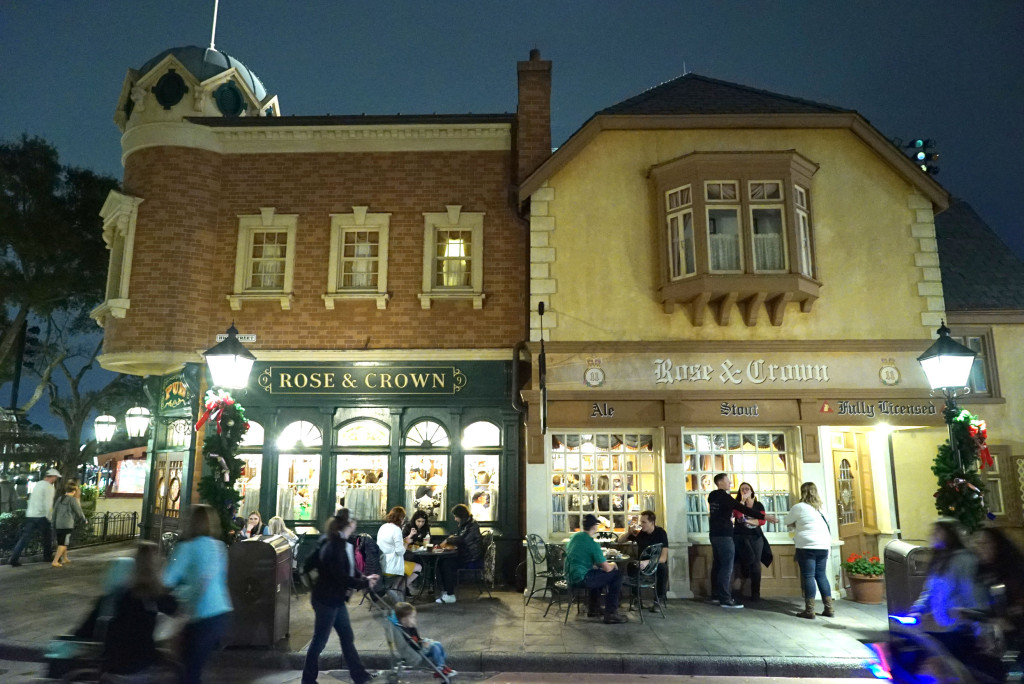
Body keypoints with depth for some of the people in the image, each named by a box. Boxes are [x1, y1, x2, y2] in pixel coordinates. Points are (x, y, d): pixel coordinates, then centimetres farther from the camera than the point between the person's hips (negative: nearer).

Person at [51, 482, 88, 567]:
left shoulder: (59, 499, 11)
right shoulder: (73, 500, -10)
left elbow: (55, 511, 16)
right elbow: (79, 512, -5)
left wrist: (54, 523, 25)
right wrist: (84, 521, 12)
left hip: (58, 524, 7)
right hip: (68, 525, -7)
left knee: (61, 542, 18)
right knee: (63, 543, -3)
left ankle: (65, 559, 33)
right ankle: (55, 561, -11)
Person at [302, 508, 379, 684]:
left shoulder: (339, 544, 6)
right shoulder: (333, 548, -24)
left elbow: (348, 570, 12)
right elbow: (342, 577, -26)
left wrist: (363, 578, -5)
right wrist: (365, 583, -17)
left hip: (335, 599, 10)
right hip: (326, 600, -10)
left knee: (347, 637, 15)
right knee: (319, 640, 6)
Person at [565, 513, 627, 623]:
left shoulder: (574, 537, 9)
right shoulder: (592, 544, -16)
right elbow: (607, 568, -14)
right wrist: (613, 564, 9)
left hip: (570, 576, 9)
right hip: (581, 579, -9)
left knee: (599, 573, 32)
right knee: (617, 575, 0)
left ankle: (593, 608, 35)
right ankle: (610, 613, 2)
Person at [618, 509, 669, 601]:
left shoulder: (660, 533, -14)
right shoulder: (639, 532, -5)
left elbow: (663, 558, -23)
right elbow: (620, 541, 6)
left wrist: (648, 562, -39)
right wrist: (628, 532, -14)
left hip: (657, 563, -2)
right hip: (641, 564, 3)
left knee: (662, 568, -36)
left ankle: (659, 599, -16)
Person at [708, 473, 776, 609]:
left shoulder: (712, 496, 11)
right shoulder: (723, 496, -16)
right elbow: (743, 509, -22)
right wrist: (764, 517, -24)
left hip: (715, 534, 9)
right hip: (724, 535, -9)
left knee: (717, 564, 12)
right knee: (727, 567, -9)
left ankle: (717, 595, 17)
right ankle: (725, 599, -10)